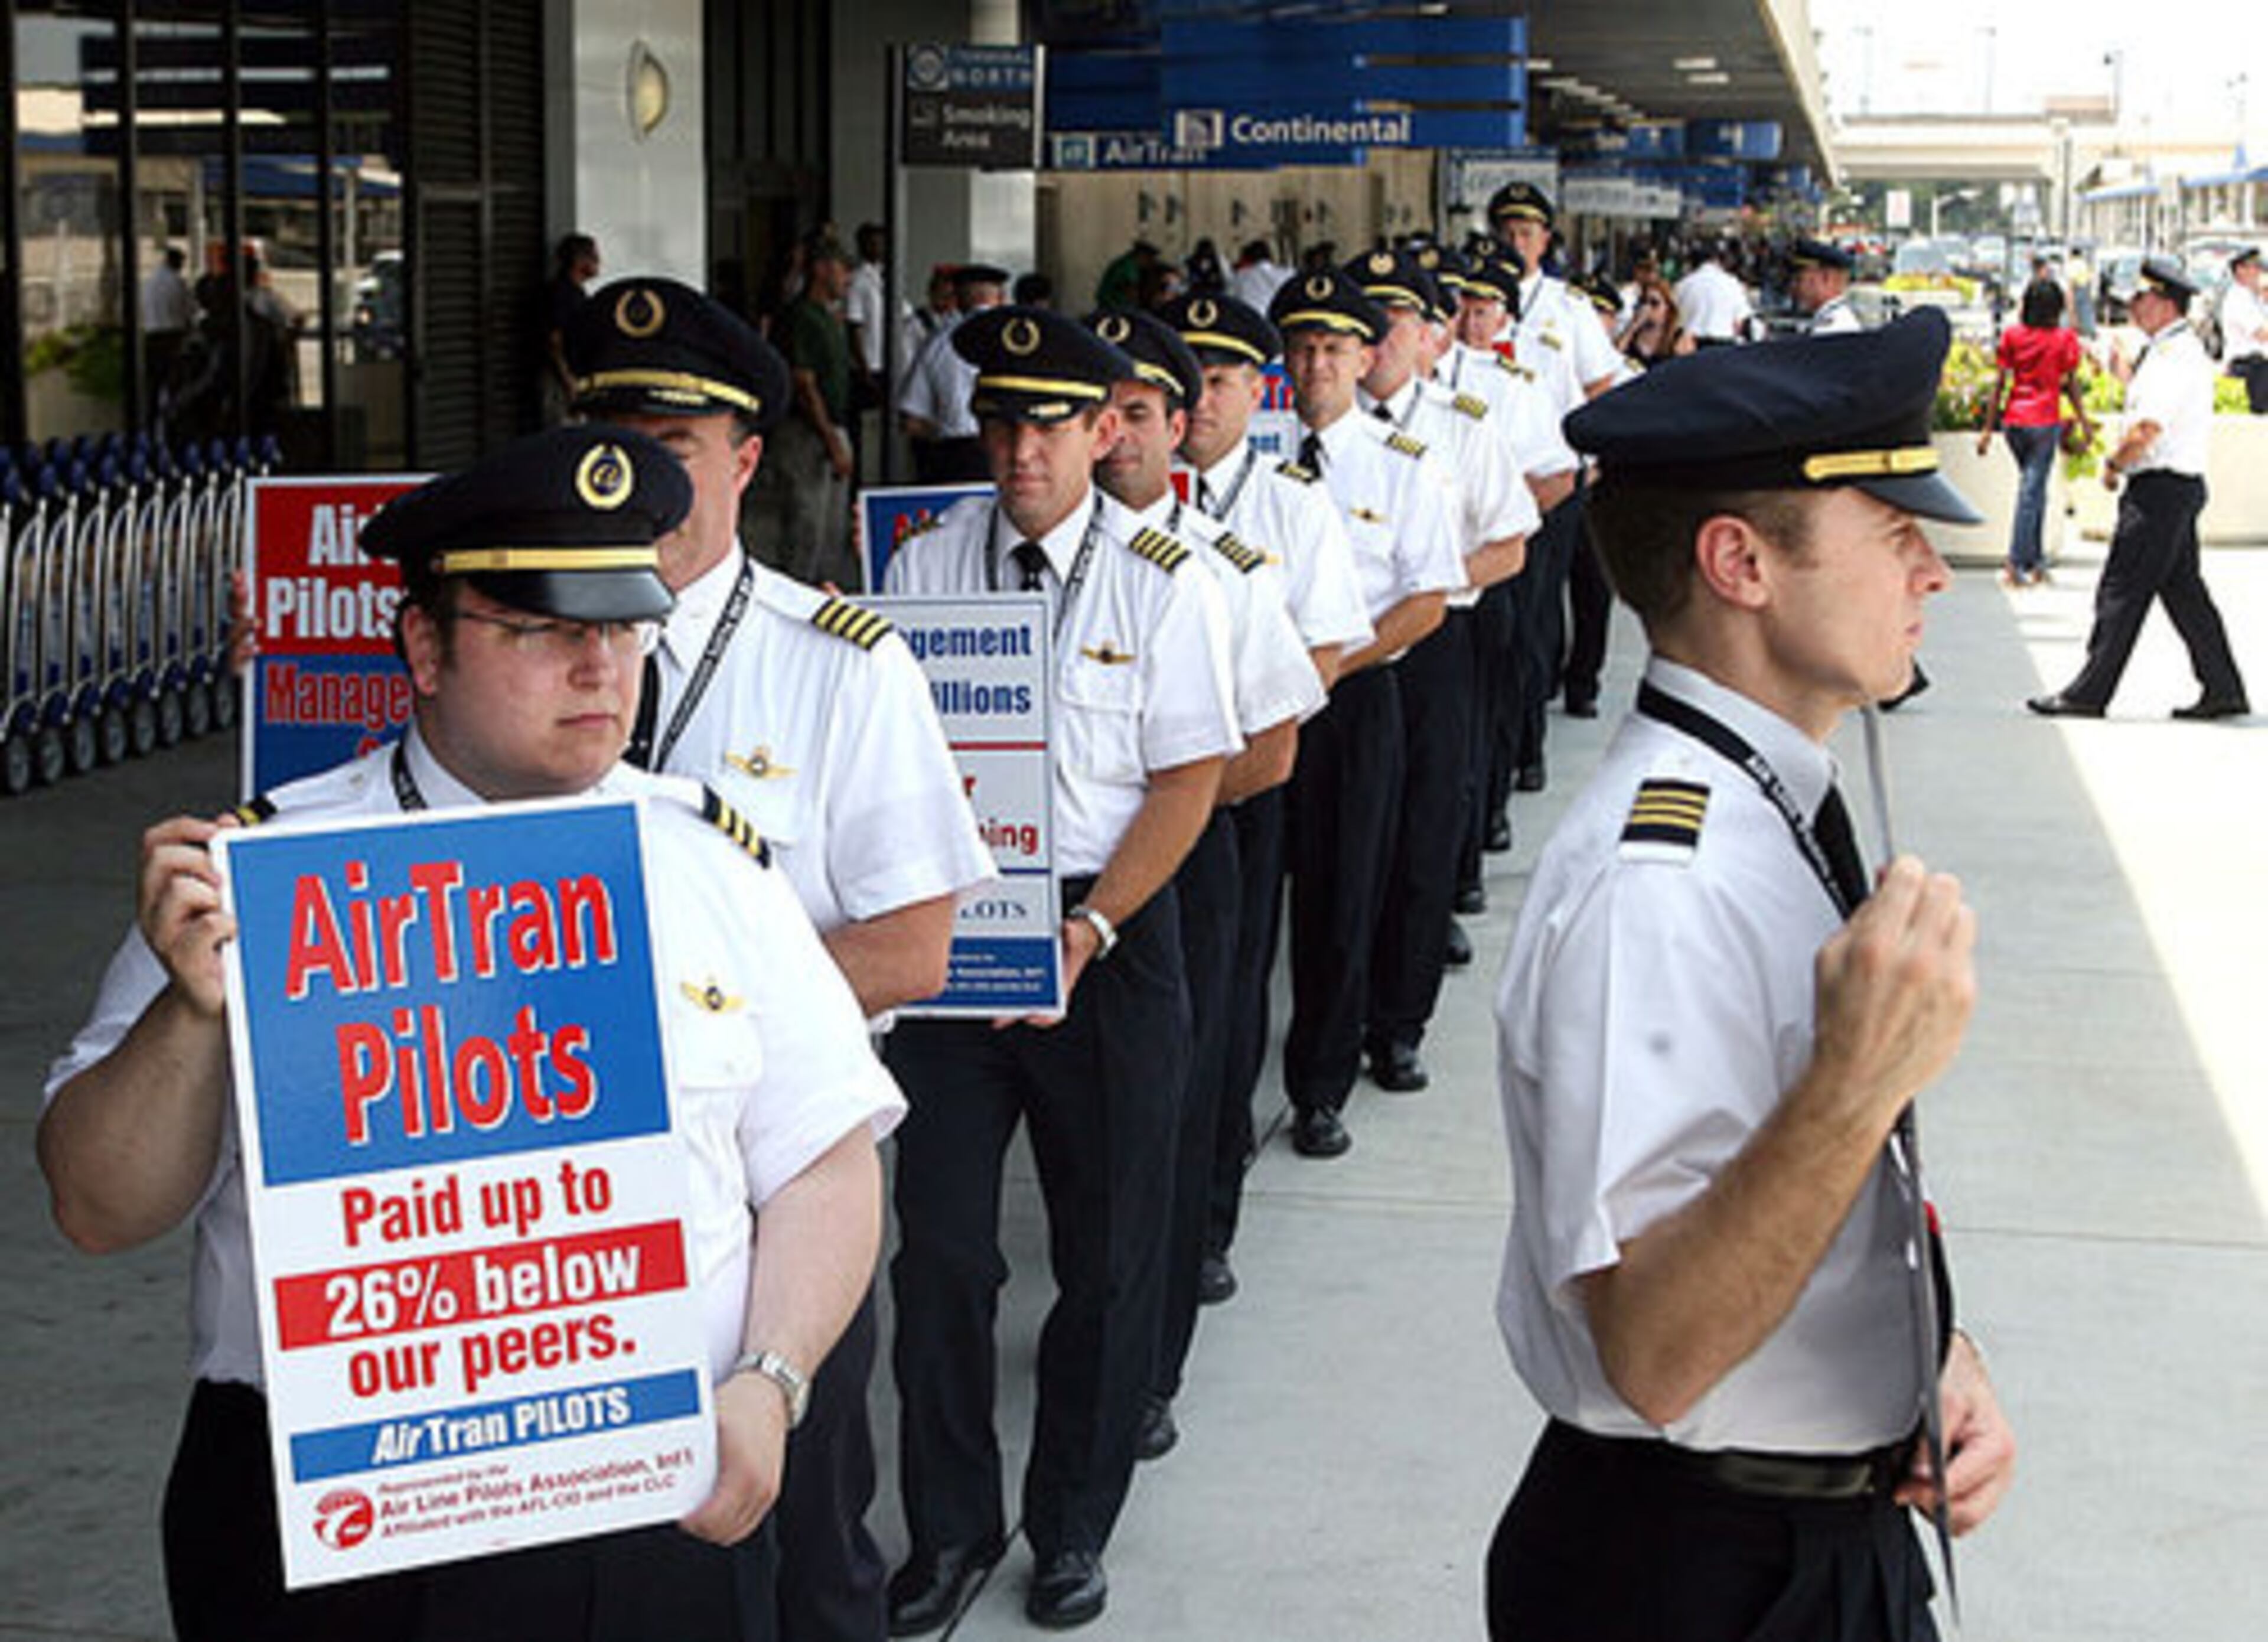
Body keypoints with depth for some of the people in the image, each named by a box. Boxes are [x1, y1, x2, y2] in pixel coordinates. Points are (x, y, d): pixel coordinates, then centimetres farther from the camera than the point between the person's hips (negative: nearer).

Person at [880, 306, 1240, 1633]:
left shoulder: (1164, 581, -4)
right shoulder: (927, 567, 3)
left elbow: (1189, 781, -5)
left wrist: (1088, 931, -14)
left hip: (1112, 932, -1)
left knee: (1109, 1245, 9)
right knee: (941, 1240, 3)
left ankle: (1075, 1526, 27)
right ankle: (950, 1527, 21)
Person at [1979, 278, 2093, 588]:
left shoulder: (2012, 335, 2)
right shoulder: (2064, 339, -4)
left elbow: (1999, 383, 1)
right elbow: (2071, 385, -3)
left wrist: (1988, 428, 4)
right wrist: (2084, 423, 5)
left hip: (2013, 420, 4)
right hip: (2045, 422, -4)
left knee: (2033, 489, 18)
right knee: (2031, 492, -2)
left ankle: (2035, 560, 22)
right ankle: (2016, 565, -7)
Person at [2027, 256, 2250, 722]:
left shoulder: (2175, 355, -17)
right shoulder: (2179, 350, 15)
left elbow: (2148, 426, -23)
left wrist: (2113, 464, -11)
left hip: (2161, 489, -10)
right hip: (2178, 487, 10)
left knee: (2122, 591, -6)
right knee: (2183, 590, 13)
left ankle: (2089, 693, -2)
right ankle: (2224, 689, 15)